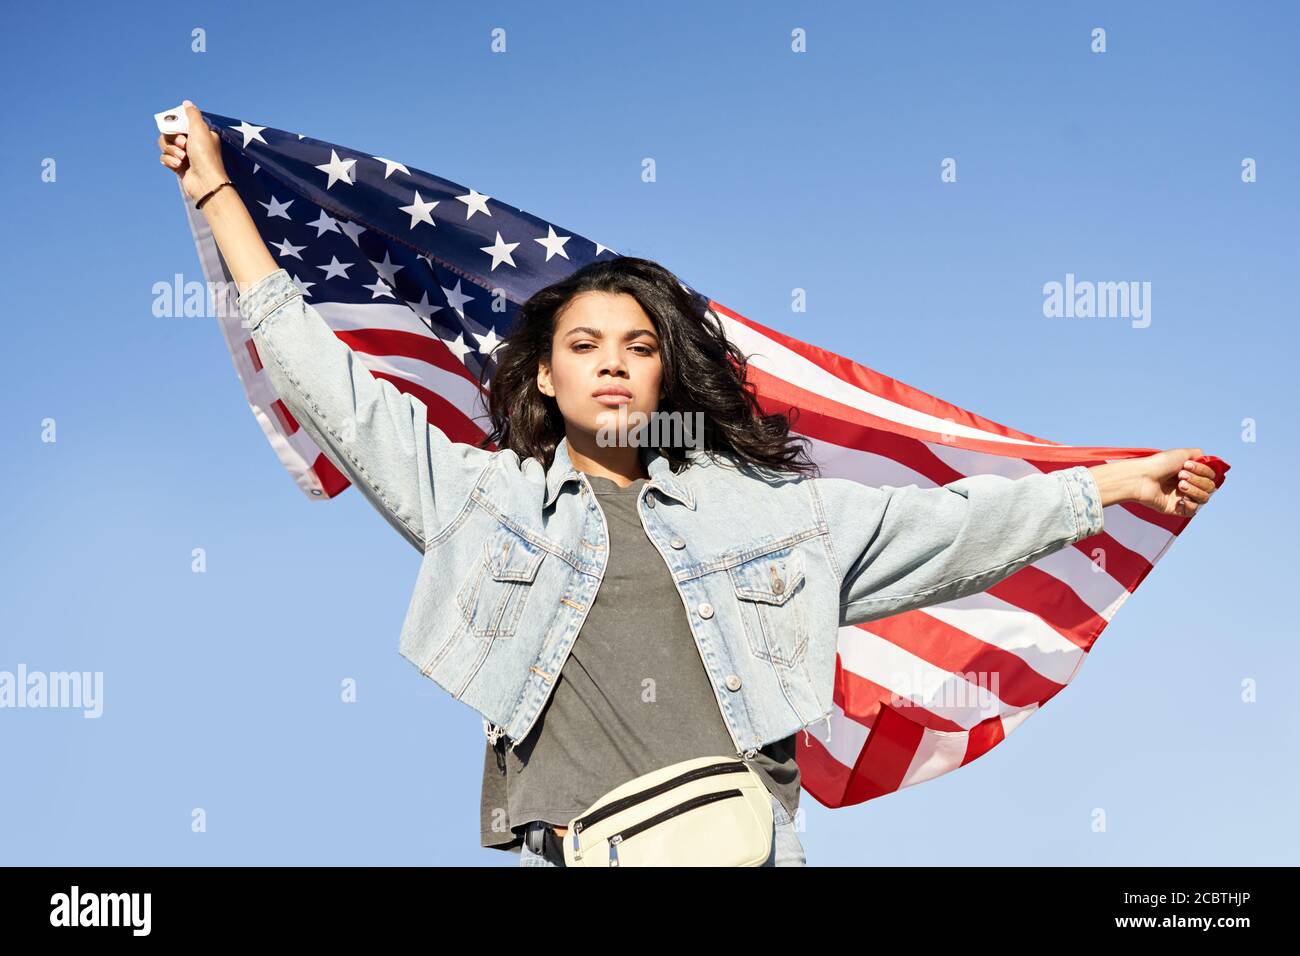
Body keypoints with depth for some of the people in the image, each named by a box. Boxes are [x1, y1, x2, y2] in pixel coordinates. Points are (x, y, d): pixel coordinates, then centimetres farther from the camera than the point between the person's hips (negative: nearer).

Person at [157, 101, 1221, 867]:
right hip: (569, 848, -1)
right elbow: (321, 373, 18)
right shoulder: (477, 494, 16)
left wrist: (1114, 482, 23)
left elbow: (937, 520, 23)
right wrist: (216, 189, 20)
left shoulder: (758, 508, 19)